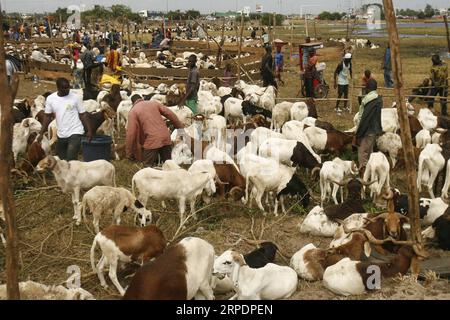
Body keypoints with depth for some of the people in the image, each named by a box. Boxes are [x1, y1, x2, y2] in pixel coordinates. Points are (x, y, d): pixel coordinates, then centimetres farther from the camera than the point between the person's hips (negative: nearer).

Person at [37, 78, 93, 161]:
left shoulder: (76, 97, -8)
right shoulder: (50, 99, 0)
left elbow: (83, 115, -4)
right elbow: (47, 116, 7)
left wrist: (89, 131, -10)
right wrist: (41, 134, 3)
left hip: (75, 133, -4)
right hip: (61, 135, 4)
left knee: (71, 160, -18)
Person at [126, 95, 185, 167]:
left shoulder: (133, 111, 5)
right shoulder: (154, 103, 17)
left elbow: (131, 133, -4)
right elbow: (170, 114, 12)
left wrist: (129, 154, 0)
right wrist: (181, 128, 21)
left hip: (152, 141, -4)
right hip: (166, 138, 4)